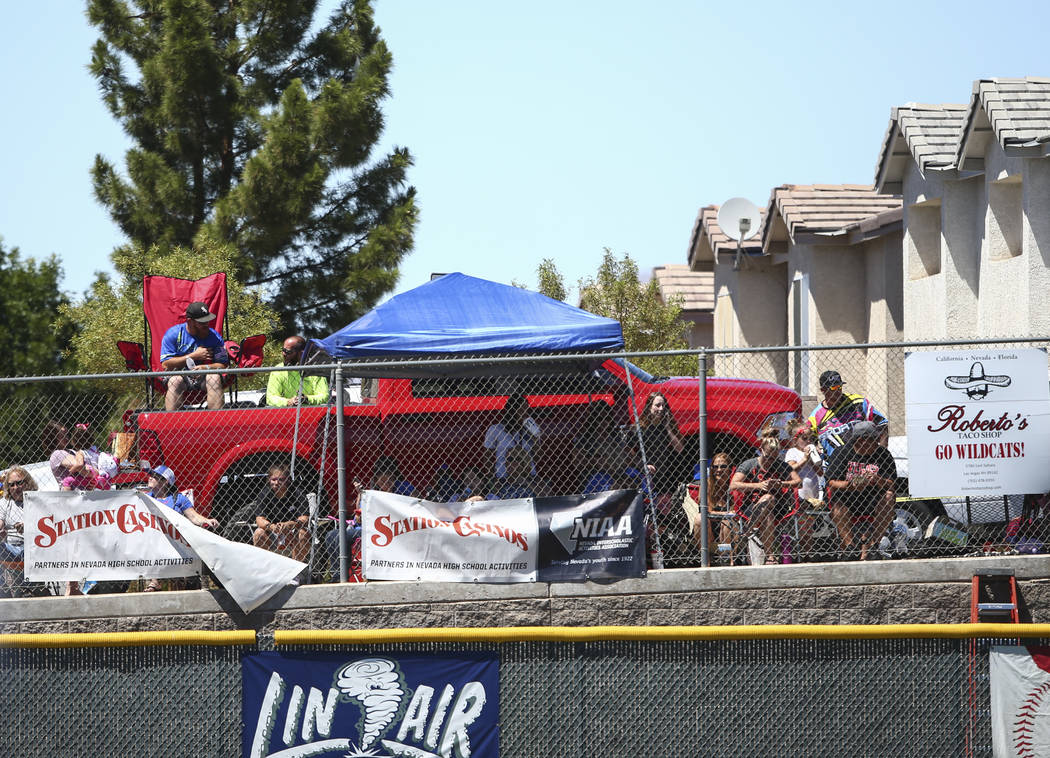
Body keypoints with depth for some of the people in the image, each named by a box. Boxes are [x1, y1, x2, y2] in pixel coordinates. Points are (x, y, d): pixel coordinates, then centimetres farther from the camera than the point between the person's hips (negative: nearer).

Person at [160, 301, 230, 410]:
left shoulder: (214, 336, 3)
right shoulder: (172, 334, -2)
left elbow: (223, 365, 0)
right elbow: (166, 365, -10)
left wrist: (207, 367, -23)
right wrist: (194, 356, -11)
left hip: (203, 377, 1)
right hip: (180, 374, -1)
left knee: (214, 377, -30)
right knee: (175, 380, -34)